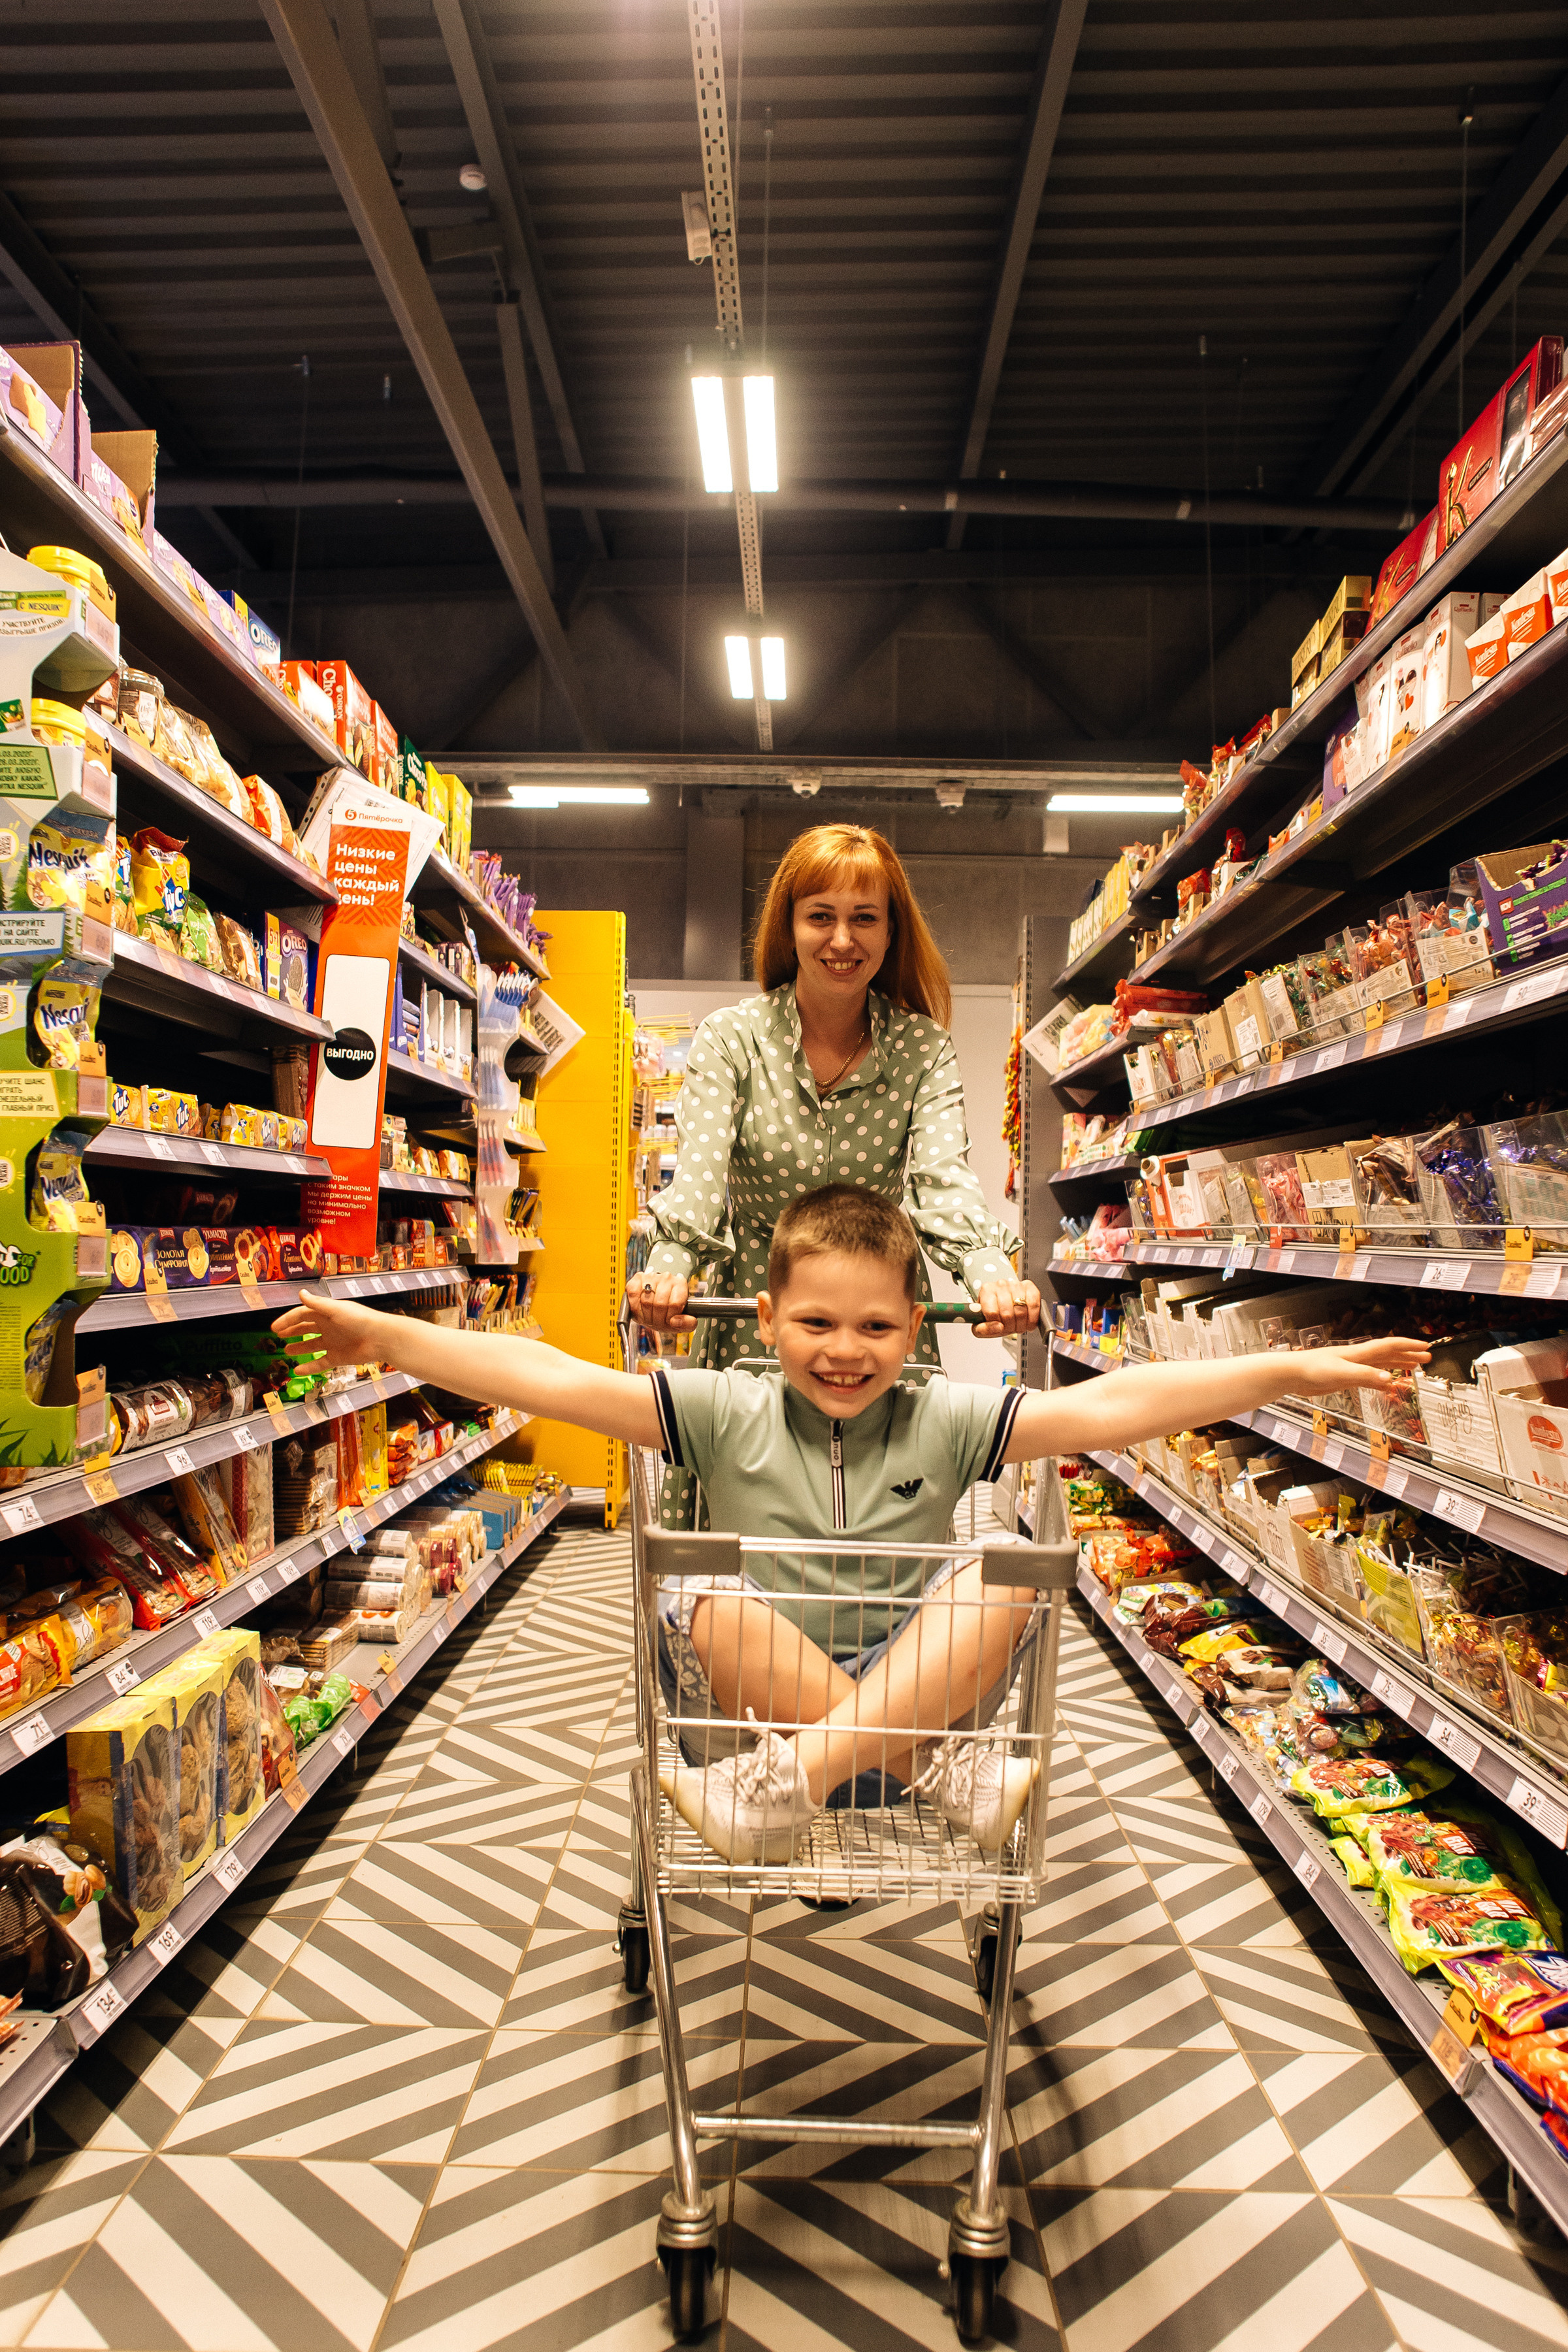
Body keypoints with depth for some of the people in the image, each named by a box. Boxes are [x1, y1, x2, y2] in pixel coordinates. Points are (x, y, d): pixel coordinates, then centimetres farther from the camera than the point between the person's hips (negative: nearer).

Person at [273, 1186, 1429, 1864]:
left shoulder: (943, 1422, -4)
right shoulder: (727, 1414, -5)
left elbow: (1110, 1407, -13)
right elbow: (557, 1382, -14)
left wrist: (1292, 1370, -21)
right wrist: (387, 1336, -22)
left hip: (917, 1685, 1)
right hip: (765, 1693, 0)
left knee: (1004, 1576, -25)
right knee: (698, 1601, -29)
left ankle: (786, 1782, -32)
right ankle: (943, 1770, -28)